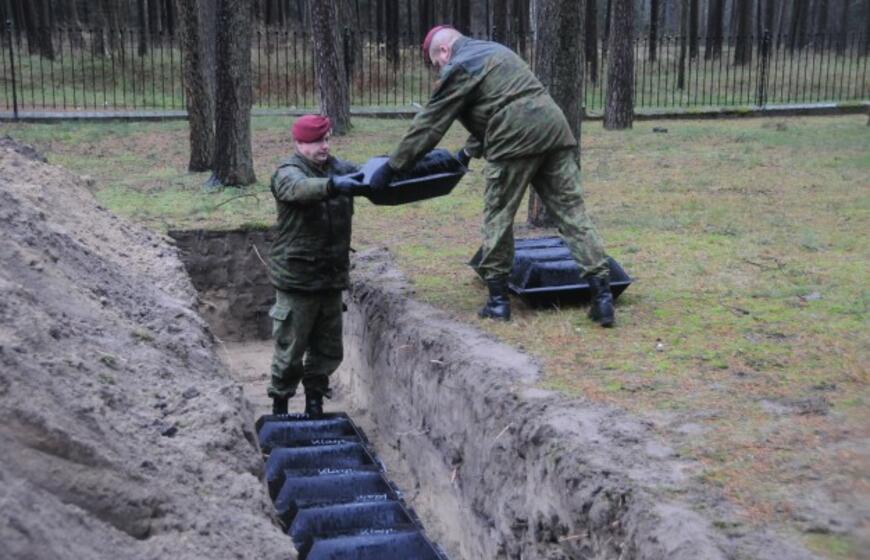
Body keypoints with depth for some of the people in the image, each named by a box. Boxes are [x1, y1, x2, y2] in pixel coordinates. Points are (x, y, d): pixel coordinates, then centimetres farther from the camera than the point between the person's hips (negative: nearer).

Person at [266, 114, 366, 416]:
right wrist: (333, 185, -50)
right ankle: (280, 407, 20)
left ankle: (314, 405, 30)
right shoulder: (287, 172, -11)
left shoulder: (339, 167, 10)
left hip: (331, 277, 6)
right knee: (290, 350, 3)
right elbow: (300, 188, -32)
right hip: (297, 278, -6)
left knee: (328, 350, 14)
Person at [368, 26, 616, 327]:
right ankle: (602, 293, -3)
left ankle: (498, 299, 12)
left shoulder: (458, 69, 3)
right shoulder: (495, 51, 29)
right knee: (571, 211, 3)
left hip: (516, 139, -7)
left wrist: (390, 167, 7)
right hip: (554, 127, 8)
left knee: (498, 217, 6)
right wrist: (469, 151, 40)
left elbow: (428, 125, 2)